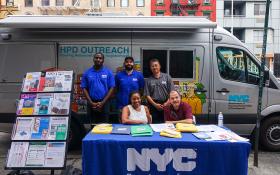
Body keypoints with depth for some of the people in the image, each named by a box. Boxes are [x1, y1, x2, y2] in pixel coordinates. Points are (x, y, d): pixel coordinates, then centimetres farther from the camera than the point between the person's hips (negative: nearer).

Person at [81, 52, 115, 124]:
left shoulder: (108, 72, 1)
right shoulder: (87, 73, 5)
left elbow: (111, 88, -2)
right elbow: (84, 88, 3)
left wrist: (102, 103, -10)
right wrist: (91, 103, -8)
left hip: (104, 103, -1)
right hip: (92, 104, 1)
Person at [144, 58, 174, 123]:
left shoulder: (167, 77, 5)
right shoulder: (148, 80, 6)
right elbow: (147, 95, 2)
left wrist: (167, 103, -9)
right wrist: (155, 104, -9)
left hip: (166, 105, 0)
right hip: (154, 106, 0)